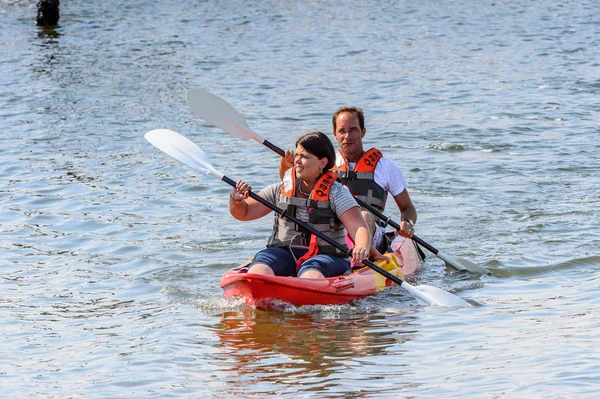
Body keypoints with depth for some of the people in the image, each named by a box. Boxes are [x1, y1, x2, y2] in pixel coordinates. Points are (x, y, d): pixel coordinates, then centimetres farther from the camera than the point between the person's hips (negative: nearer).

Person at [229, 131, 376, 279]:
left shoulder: (336, 193, 0)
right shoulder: (280, 190, 12)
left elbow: (359, 228, -12)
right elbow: (243, 213, 15)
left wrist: (362, 248, -34)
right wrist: (236, 200, -9)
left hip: (327, 257, -3)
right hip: (285, 254, 3)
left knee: (311, 271, -38)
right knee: (262, 264, -31)